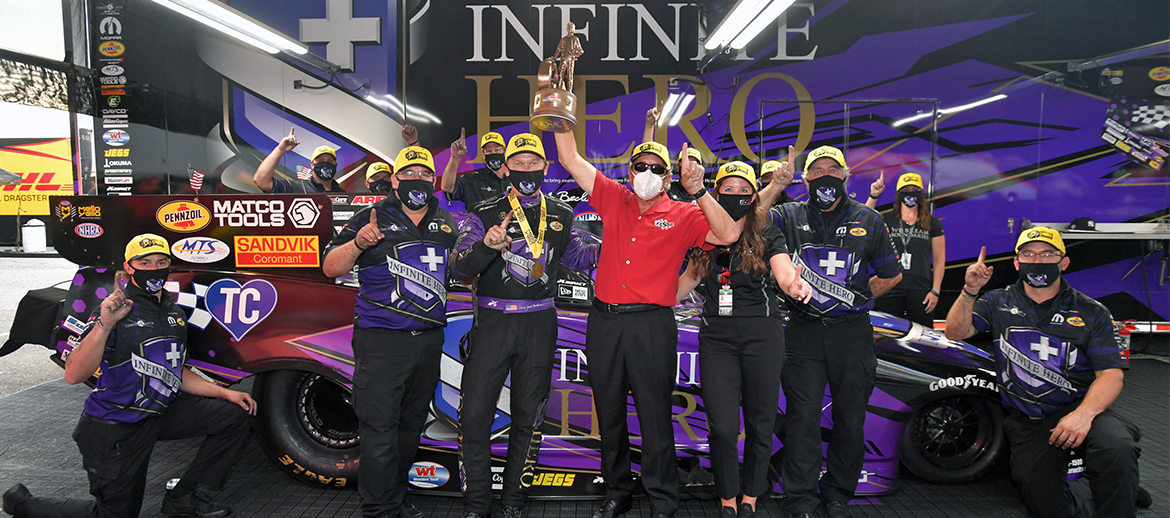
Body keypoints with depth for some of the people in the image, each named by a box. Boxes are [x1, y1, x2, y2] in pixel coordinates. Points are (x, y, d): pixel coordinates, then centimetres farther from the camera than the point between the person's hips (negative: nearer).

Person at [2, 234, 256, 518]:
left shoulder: (174, 313, 8)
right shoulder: (116, 311, -16)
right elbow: (73, 375, -26)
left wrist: (224, 392, 4)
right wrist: (103, 325, -38)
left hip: (161, 414, 7)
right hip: (114, 428, -7)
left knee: (237, 413, -3)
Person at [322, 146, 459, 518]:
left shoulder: (446, 223, 14)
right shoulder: (372, 218, 0)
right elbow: (330, 267, -4)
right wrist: (358, 243, -22)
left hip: (429, 340, 5)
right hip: (382, 342, -5)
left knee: (411, 426, 14)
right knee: (380, 429, -6)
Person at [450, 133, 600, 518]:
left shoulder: (561, 215, 10)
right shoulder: (484, 214, -1)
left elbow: (576, 257, 25)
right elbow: (459, 269, -10)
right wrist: (485, 245, -29)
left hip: (539, 324, 2)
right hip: (493, 321, -2)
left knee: (528, 416, 10)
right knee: (475, 413, -3)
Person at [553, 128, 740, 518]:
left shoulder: (682, 216, 4)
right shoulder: (613, 200, 11)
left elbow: (728, 235, -10)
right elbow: (570, 159, 11)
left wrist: (698, 191, -14)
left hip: (652, 325, -3)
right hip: (604, 321, 4)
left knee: (654, 416, 0)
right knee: (609, 414, 13)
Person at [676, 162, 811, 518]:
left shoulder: (766, 234, 2)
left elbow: (783, 269, -15)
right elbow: (689, 279, 17)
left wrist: (795, 285, -38)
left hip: (761, 332, -1)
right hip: (716, 335, 1)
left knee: (759, 422, 5)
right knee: (722, 427, -4)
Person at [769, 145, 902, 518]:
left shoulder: (868, 221, 8)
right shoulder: (789, 217, 6)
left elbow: (891, 274, 15)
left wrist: (858, 298, 8)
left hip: (852, 333, 2)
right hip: (804, 333, -1)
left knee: (850, 421, 9)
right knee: (803, 418, 0)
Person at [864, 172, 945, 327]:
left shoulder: (933, 224, 9)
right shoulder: (886, 220, 7)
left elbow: (939, 260, 8)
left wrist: (935, 291, 0)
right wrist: (873, 197, -18)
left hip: (920, 291, 1)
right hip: (889, 291, 0)